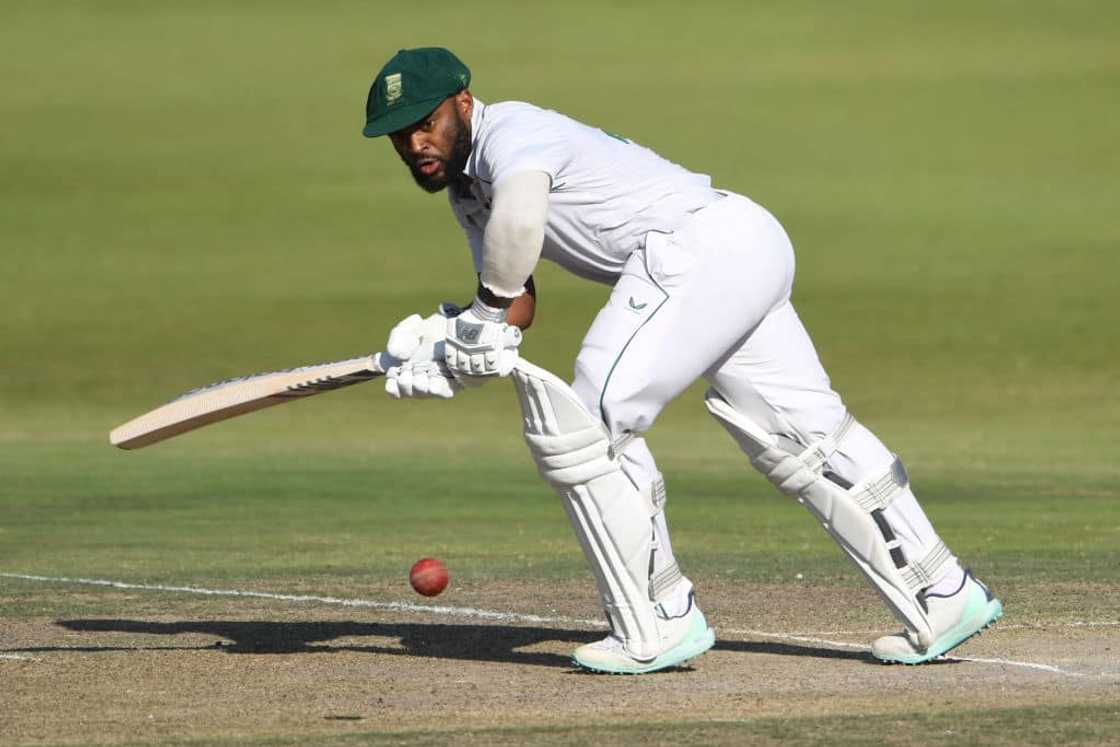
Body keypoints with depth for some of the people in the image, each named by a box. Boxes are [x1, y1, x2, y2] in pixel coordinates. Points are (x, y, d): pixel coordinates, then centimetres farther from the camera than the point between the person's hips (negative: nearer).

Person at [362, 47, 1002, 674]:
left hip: (702, 241, -11)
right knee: (808, 438, 14)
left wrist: (485, 317, -20)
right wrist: (444, 356, -1)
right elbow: (518, 307, 19)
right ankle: (944, 596, 19)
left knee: (587, 419, -11)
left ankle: (660, 626, -7)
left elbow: (518, 218, -33)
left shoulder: (511, 132, -10)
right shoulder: (467, 189, 22)